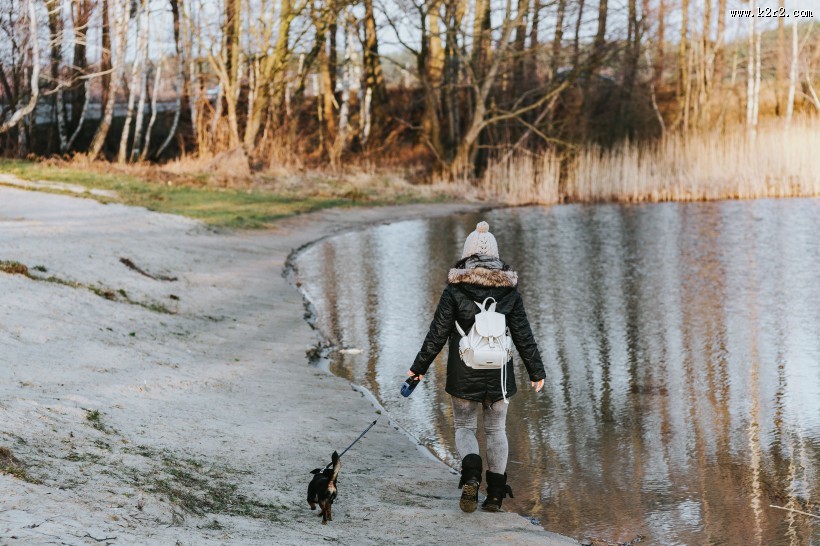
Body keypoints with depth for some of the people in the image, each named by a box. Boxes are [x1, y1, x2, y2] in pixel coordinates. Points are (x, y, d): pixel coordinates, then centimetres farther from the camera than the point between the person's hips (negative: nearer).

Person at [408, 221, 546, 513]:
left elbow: (437, 333, -6)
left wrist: (419, 367, 5)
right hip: (499, 373, 2)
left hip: (464, 373, -2)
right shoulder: (509, 290, -1)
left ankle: (471, 474, -16)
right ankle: (495, 494, 13)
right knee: (496, 430, 14)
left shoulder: (455, 288, -8)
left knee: (464, 427, 12)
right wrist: (536, 371, 13)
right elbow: (523, 335, 3)